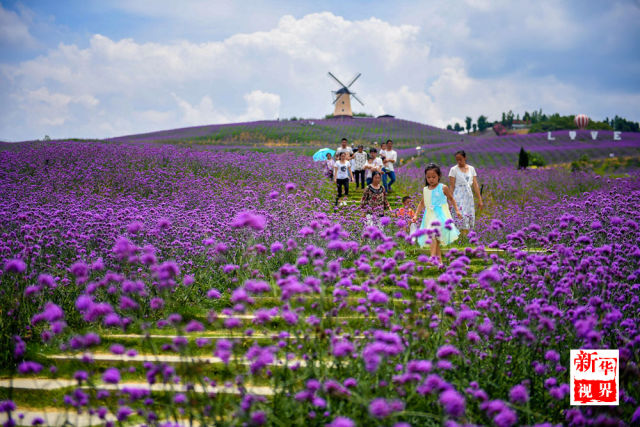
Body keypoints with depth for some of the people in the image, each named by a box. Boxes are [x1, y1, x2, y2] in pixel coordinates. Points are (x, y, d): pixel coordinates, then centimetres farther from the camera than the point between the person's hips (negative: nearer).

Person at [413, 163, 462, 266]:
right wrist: (416, 215, 14)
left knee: (434, 235, -25)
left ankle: (433, 257, -32)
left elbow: (451, 198, 12)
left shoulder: (443, 188, -2)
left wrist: (457, 210, 7)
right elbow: (422, 203, 21)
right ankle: (439, 260, 13)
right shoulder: (425, 190, 11)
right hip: (429, 217, 6)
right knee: (435, 241, 7)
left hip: (441, 215, -5)